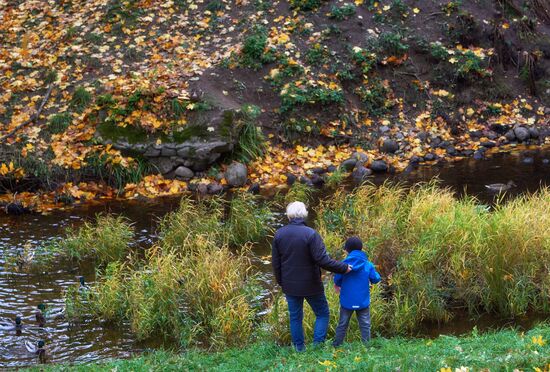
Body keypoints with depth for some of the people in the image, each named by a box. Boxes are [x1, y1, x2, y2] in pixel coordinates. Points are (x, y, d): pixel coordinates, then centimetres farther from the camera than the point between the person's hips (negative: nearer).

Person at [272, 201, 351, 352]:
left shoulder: (279, 234, -3)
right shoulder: (311, 234, -20)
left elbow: (276, 263, 4)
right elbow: (322, 260, -24)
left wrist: (281, 282, 17)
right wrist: (343, 268, -13)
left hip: (290, 285, 4)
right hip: (310, 285, -4)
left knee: (295, 317, 15)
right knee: (322, 314, 12)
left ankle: (299, 349, 20)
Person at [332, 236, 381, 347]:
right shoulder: (368, 265, -7)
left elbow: (337, 280, -3)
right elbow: (376, 279, -3)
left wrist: (338, 285, 20)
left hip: (347, 301, 0)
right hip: (363, 302, 0)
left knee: (342, 325, 11)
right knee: (365, 325, 8)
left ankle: (336, 346, 13)